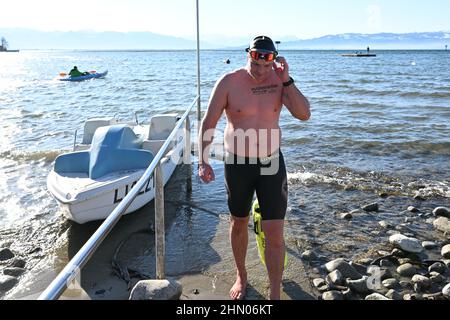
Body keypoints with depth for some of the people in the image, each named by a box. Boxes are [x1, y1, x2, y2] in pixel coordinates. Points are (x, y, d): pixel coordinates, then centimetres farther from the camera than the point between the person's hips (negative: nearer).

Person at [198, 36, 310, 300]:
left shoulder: (280, 80, -4)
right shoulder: (229, 82, -10)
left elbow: (304, 114, -14)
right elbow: (209, 123, -8)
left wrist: (287, 80, -19)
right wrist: (203, 161, -15)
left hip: (271, 163, 1)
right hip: (238, 164, 0)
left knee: (275, 234, -2)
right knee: (239, 224, 17)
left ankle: (275, 295, 14)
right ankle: (241, 276, 42)